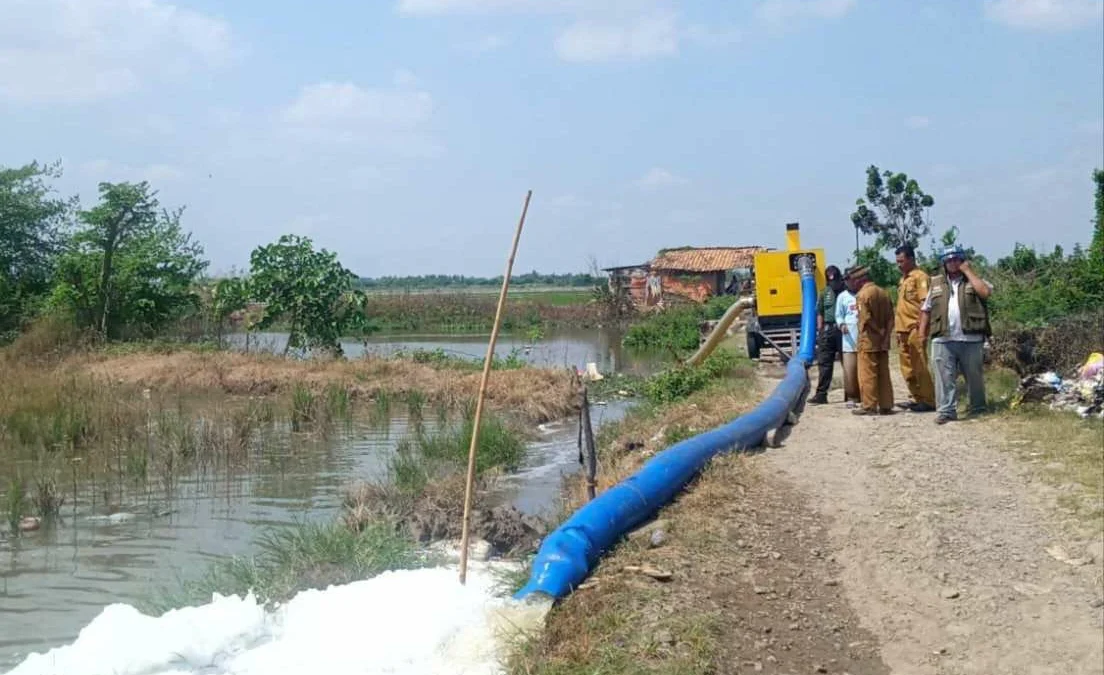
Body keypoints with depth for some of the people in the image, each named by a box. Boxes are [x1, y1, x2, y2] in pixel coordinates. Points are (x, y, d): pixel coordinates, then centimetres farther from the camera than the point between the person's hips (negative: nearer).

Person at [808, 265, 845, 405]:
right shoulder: (826, 293, 12)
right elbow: (820, 313, 15)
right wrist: (820, 330, 9)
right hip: (827, 329, 4)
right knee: (824, 363, 3)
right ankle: (821, 394, 6)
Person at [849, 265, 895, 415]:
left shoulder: (862, 294, -11)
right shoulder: (883, 293, 12)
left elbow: (866, 319, -19)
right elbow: (890, 318, 8)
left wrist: (878, 331, -7)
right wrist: (885, 334, 4)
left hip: (868, 342, -7)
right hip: (883, 342, 7)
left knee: (867, 374, -2)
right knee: (883, 374, 9)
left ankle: (869, 406, 0)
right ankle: (886, 405, 11)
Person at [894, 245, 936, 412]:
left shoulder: (920, 276, -8)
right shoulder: (903, 279, 18)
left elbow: (925, 303, -14)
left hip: (915, 328, -9)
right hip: (903, 329, 9)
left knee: (920, 367, -6)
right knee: (908, 367, 12)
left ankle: (928, 401, -1)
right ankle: (916, 398, 20)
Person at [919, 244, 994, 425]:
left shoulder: (973, 280, 8)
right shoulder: (936, 283, 15)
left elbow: (986, 292, -15)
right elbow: (926, 310, 17)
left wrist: (968, 271, -8)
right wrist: (922, 333, 9)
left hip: (971, 339, -1)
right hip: (943, 340, 2)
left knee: (974, 376, 9)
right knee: (944, 377, -3)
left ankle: (978, 409, 22)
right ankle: (946, 410, -1)